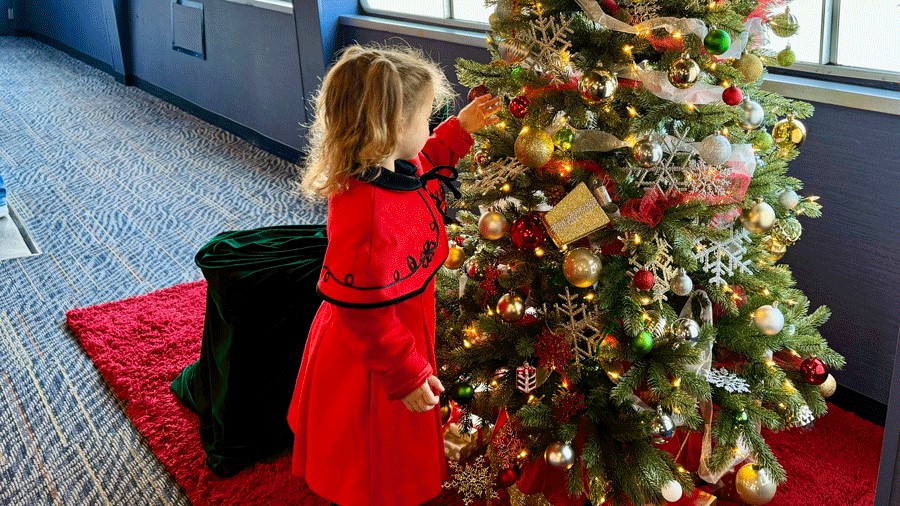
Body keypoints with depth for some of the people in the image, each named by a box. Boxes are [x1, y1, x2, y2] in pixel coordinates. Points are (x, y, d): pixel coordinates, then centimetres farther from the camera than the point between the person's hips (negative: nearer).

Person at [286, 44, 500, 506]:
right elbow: (364, 311, -32)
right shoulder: (367, 212, -38)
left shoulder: (390, 170, -8)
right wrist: (405, 374, -23)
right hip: (371, 363, -9)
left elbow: (422, 167, 19)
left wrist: (459, 131, 10)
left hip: (399, 335, 9)